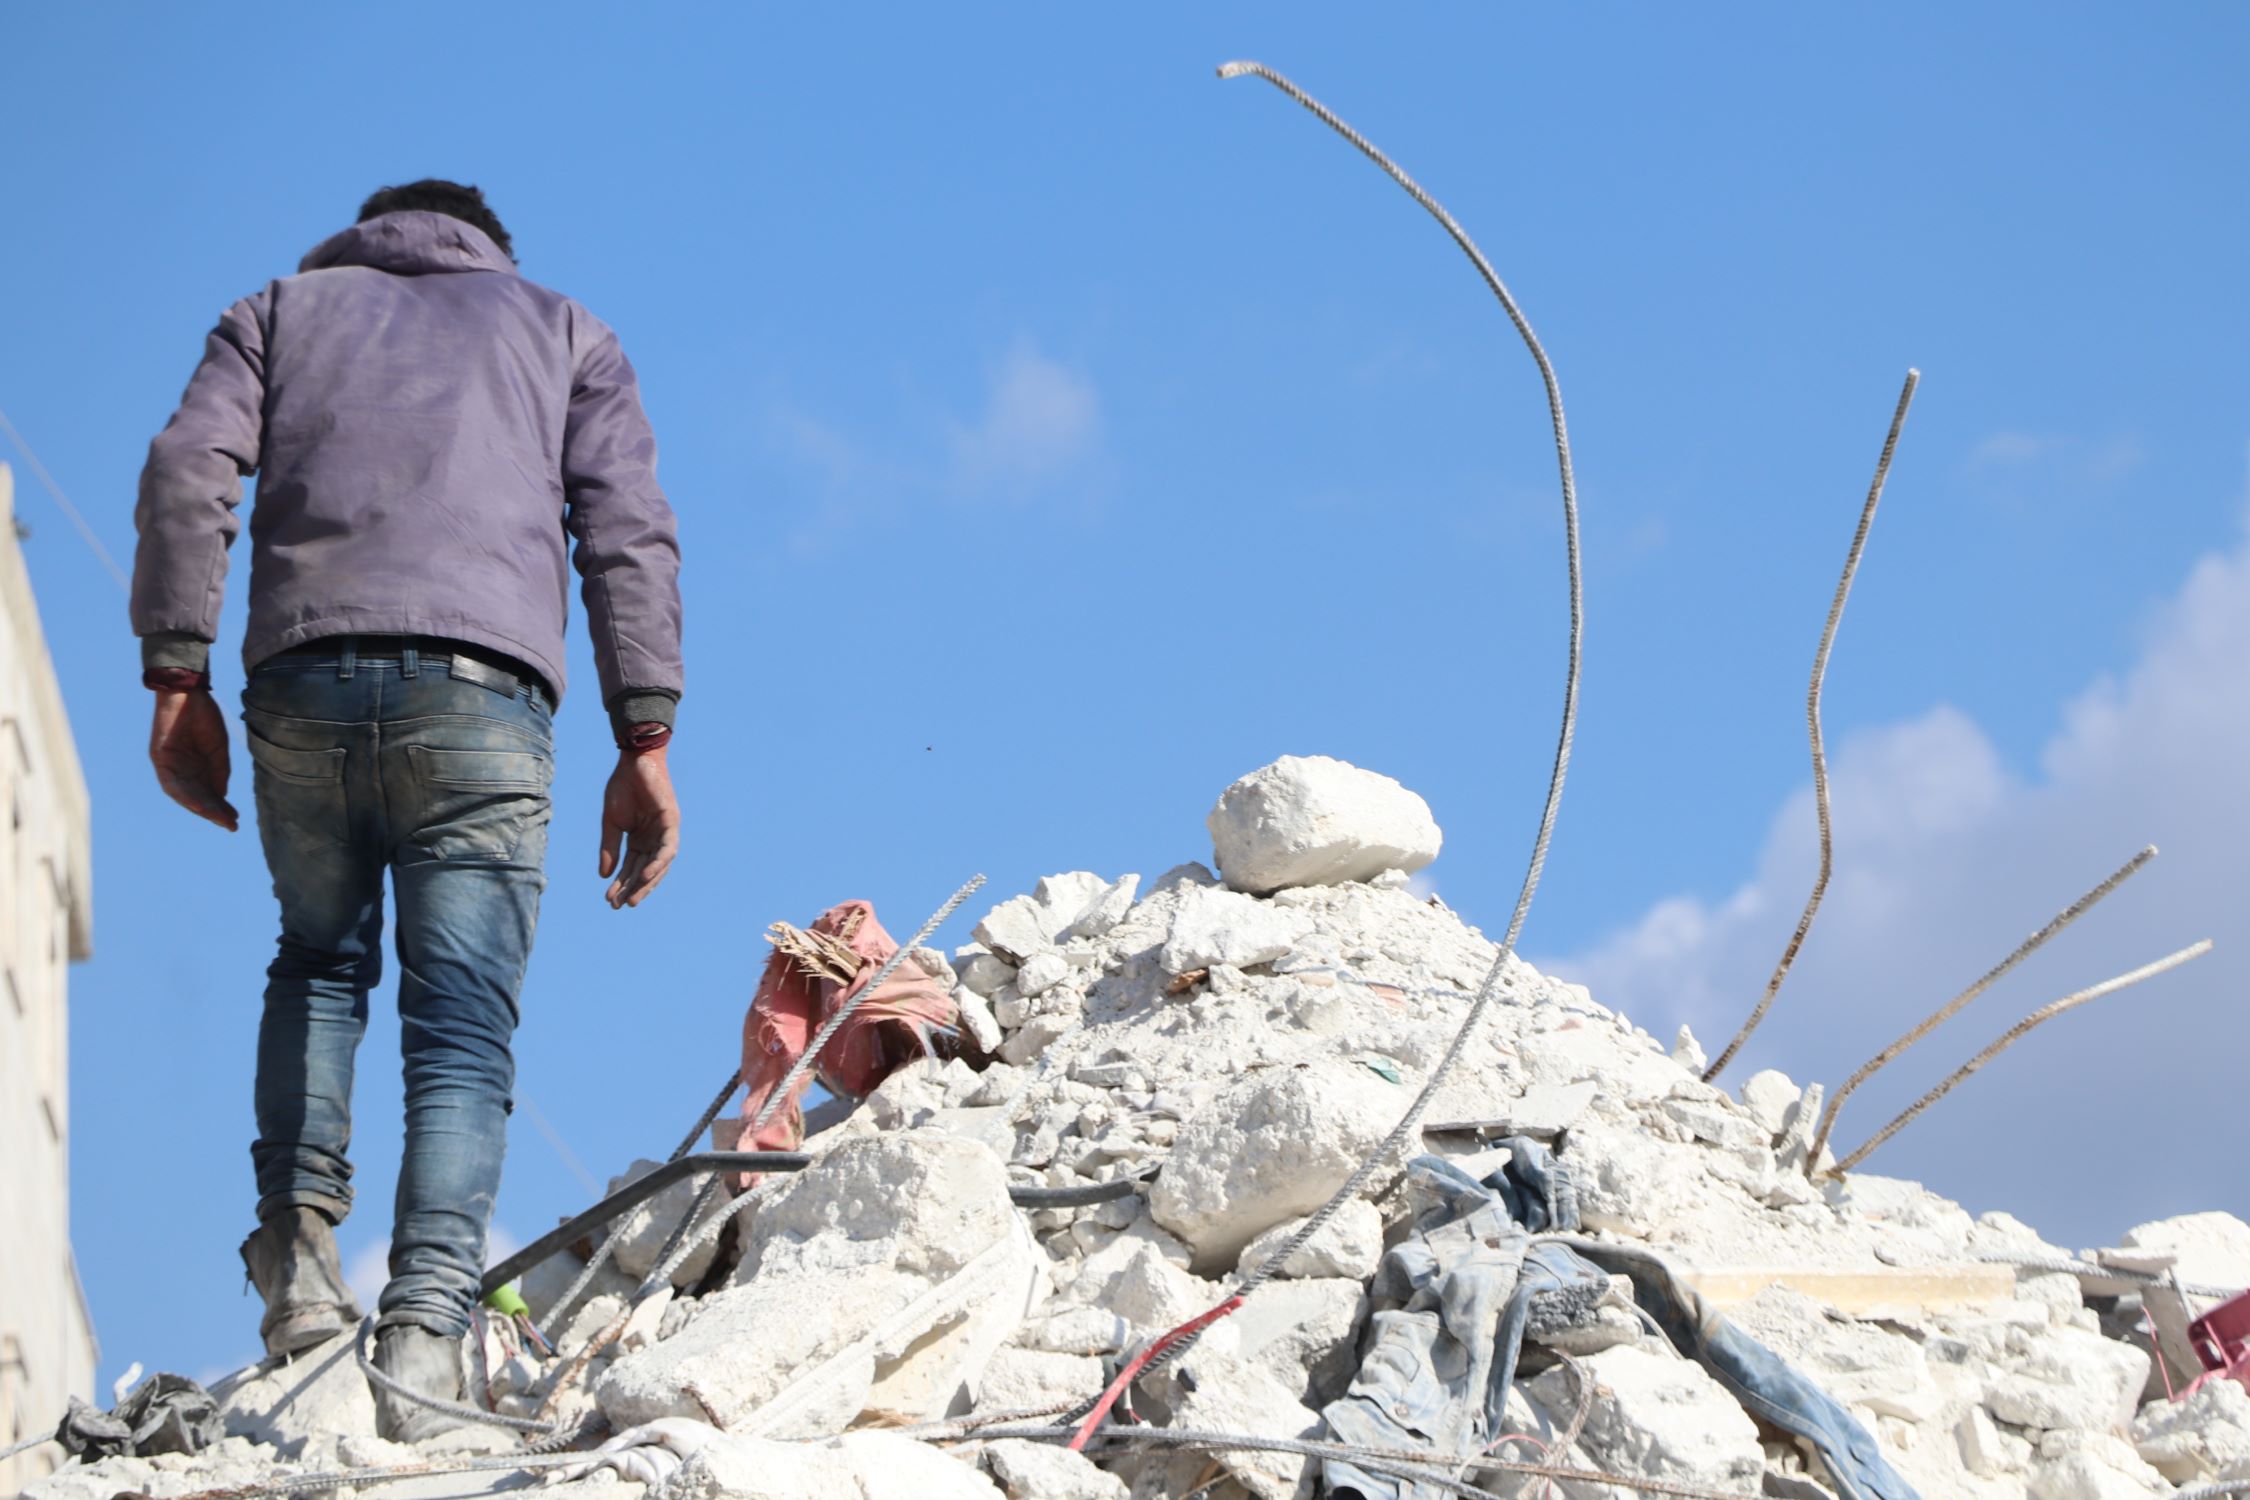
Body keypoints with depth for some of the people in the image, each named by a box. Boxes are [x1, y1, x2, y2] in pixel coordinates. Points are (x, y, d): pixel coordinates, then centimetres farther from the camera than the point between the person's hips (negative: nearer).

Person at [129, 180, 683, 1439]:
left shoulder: (284, 309, 27)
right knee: (463, 1023, -3)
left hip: (302, 677, 2)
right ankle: (428, 1322, -20)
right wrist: (645, 738, 4)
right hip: (482, 685, -1)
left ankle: (298, 1242, 5)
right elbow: (629, 529, 10)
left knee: (320, 966, 24)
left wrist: (177, 675, 4)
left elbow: (188, 470, 8)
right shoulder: (565, 330, 26)